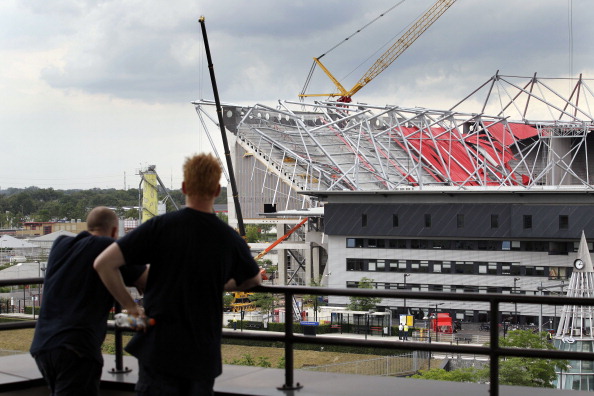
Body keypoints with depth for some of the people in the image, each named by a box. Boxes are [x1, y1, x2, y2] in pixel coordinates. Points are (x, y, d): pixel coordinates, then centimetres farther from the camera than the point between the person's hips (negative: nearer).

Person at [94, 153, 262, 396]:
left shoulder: (160, 226, -8)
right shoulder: (230, 239, -2)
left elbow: (103, 264, -12)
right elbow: (254, 280, 18)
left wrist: (130, 307, -2)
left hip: (159, 350, -2)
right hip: (203, 355, 2)